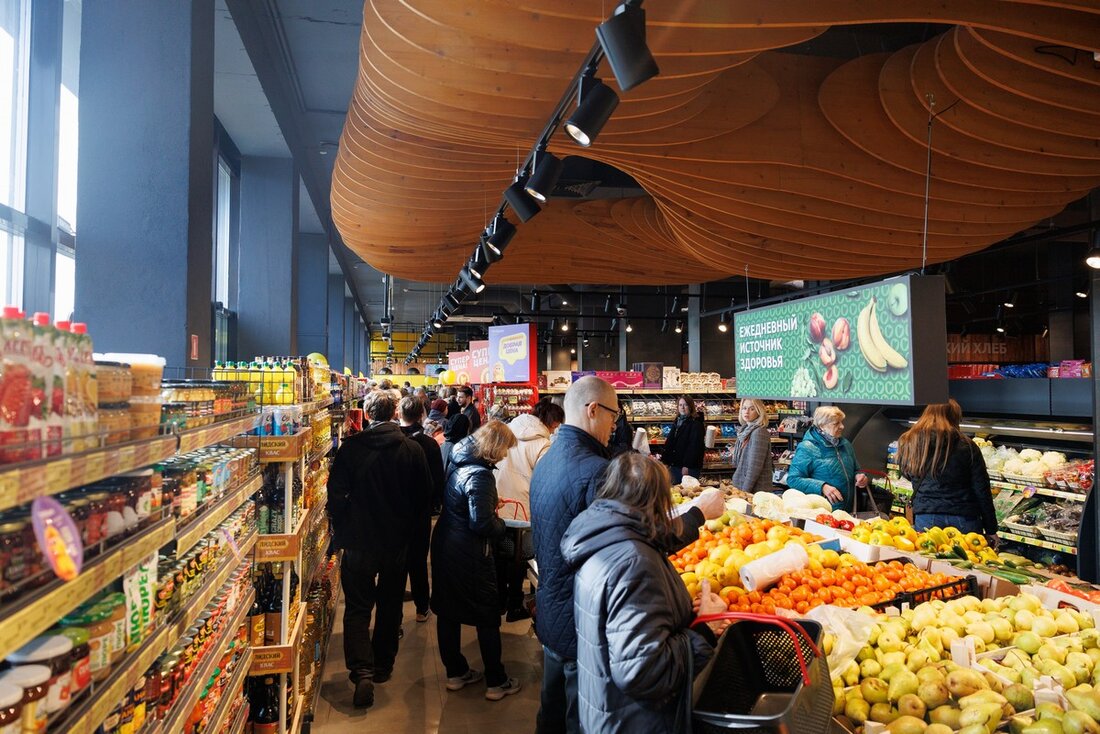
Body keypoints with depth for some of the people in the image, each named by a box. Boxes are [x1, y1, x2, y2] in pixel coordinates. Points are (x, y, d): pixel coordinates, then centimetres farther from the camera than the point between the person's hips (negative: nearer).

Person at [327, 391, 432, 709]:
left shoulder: (351, 447, -12)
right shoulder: (413, 449, -8)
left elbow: (336, 492, -9)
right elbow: (424, 496, -1)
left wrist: (340, 530, 6)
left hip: (359, 540, -2)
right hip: (399, 542, 2)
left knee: (357, 608, 7)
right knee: (390, 606, 17)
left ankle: (362, 671, -8)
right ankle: (382, 666, 29)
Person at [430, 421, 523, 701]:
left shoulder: (457, 462, 3)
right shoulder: (479, 475, -24)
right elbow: (481, 523, -27)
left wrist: (492, 511, 8)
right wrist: (500, 525, -7)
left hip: (444, 544, 9)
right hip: (469, 554, -9)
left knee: (447, 610, 17)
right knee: (488, 617, 6)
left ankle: (455, 673, 32)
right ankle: (496, 682, 17)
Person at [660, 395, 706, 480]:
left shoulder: (696, 424, -10)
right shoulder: (677, 422, 14)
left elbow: (694, 446, -17)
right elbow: (669, 443, 17)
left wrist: (687, 465, -22)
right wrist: (665, 460, 9)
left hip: (690, 467, -7)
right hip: (675, 465, 7)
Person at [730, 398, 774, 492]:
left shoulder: (759, 432, -16)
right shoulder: (745, 430, 9)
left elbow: (755, 467, -20)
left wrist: (745, 491, -19)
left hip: (756, 491, -8)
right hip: (741, 486, 8)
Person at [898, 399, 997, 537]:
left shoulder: (908, 443, 1)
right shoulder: (967, 447, -4)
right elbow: (982, 491, -2)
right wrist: (991, 530, 6)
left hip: (925, 520, 1)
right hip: (964, 519, -1)